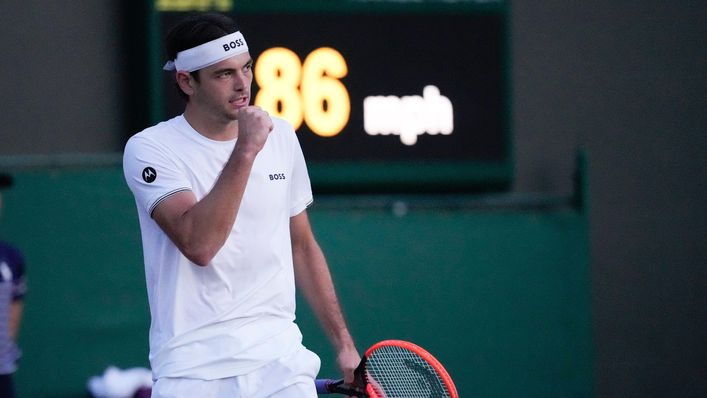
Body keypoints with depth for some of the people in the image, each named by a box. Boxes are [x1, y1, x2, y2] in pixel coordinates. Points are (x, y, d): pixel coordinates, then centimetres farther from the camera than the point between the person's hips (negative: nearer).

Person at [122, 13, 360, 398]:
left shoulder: (281, 136, 9)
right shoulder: (150, 149, -8)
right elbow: (199, 245, -22)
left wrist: (343, 342, 16)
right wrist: (246, 151, -22)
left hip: (280, 361, 4)